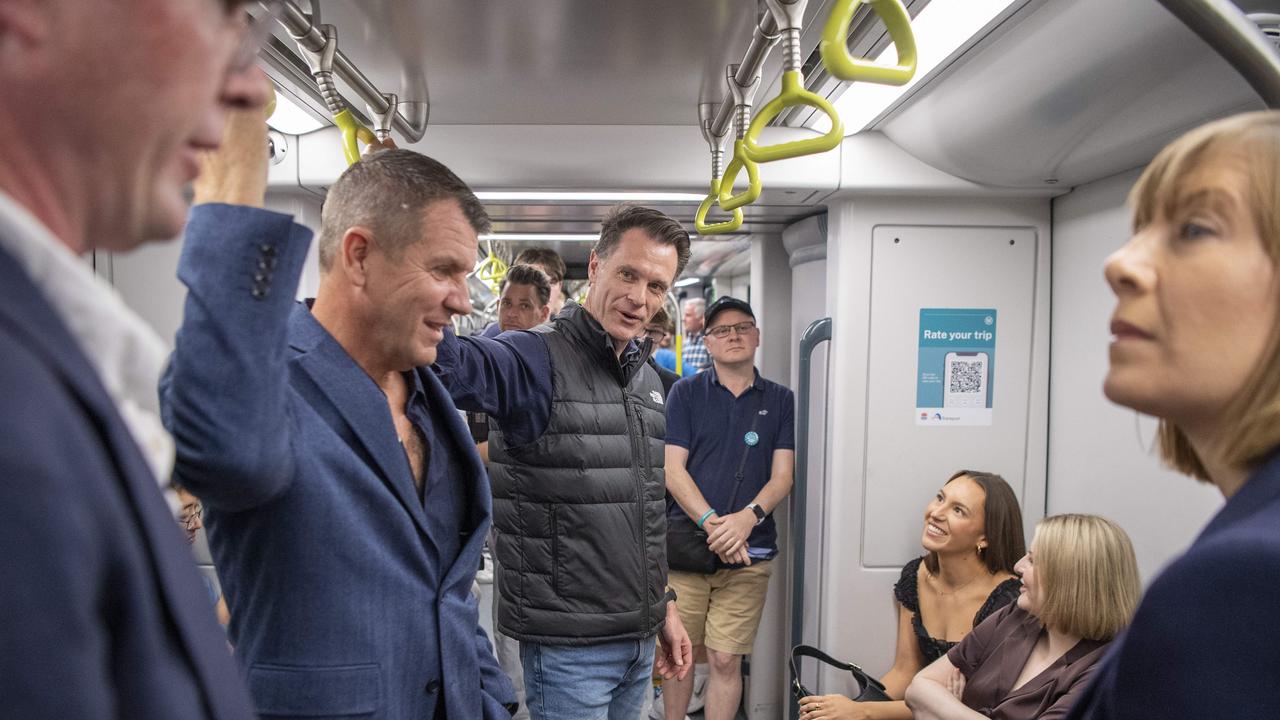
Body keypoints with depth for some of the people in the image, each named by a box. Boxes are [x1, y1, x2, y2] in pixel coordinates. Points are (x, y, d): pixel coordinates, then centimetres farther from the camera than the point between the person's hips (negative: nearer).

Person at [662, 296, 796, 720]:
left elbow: (783, 475, 2)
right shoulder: (686, 392, 4)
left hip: (750, 552, 1)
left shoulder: (780, 400, 8)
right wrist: (712, 523, -16)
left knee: (726, 661, 3)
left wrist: (747, 518, -17)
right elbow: (672, 470, -3)